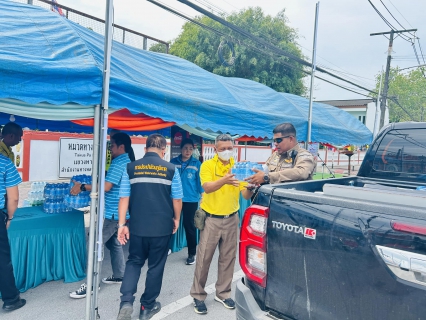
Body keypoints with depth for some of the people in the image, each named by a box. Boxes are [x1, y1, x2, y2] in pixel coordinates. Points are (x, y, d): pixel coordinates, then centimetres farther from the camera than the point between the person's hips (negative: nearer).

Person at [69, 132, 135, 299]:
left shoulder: (119, 163, -18)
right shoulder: (127, 162, 13)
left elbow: (106, 186, -25)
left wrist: (82, 187, -18)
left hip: (112, 213, -10)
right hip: (119, 212, 10)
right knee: (115, 243, 20)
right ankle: (119, 276, 29)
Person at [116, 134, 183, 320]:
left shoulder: (131, 168, -1)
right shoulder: (170, 169, -4)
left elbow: (124, 198, -2)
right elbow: (177, 199, -1)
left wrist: (122, 224, 3)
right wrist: (176, 219, 14)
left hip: (137, 226, 1)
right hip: (162, 226, -1)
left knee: (134, 262, 18)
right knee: (156, 266, 13)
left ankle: (126, 303, 2)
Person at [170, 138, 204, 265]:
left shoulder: (197, 164, 0)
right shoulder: (173, 162, 3)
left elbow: (200, 182, 1)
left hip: (191, 200, -2)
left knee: (189, 226, 4)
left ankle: (192, 254, 17)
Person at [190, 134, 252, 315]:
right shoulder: (207, 165, -8)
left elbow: (245, 195, -4)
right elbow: (207, 187, -26)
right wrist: (224, 180, -44)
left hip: (231, 219, 3)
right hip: (211, 219, -3)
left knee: (228, 258, 11)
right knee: (204, 258, 3)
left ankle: (223, 293, 29)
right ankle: (198, 296, 19)